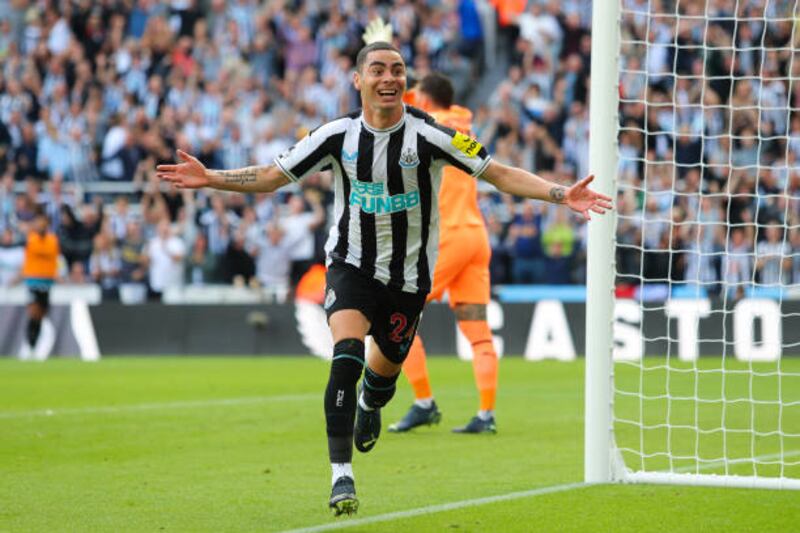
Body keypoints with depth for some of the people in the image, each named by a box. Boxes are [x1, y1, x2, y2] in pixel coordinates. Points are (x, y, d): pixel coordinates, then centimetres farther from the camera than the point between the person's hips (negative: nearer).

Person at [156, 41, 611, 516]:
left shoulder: (430, 135, -14)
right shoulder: (338, 136, -8)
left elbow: (499, 173, -13)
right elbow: (273, 176, 0)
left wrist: (561, 194, -25)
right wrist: (209, 179, -10)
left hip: (409, 274, 1)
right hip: (352, 265, -1)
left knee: (386, 366, 14)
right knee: (347, 353, -24)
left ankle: (370, 406, 55)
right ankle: (342, 475, -22)